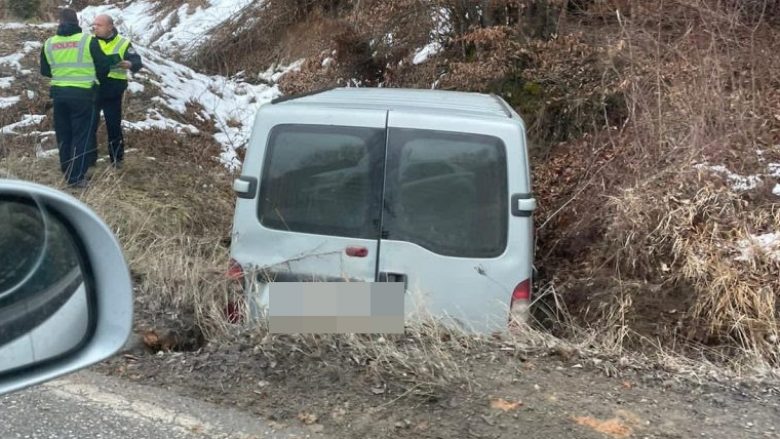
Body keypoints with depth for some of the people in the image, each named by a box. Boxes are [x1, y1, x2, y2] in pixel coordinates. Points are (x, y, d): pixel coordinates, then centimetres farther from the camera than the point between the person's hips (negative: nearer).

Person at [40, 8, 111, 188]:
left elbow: (45, 71, 13)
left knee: (63, 136, 14)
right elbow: (104, 65, -3)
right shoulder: (88, 40, -8)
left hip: (59, 93, 4)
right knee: (81, 135, 1)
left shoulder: (49, 44, 4)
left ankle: (67, 173, 21)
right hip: (83, 94, -4)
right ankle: (77, 177, -1)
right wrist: (98, 79, 18)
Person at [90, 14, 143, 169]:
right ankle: (89, 158, 19)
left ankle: (117, 158, 19)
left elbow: (137, 62, -13)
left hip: (113, 94, -2)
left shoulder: (123, 43, -4)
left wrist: (130, 64, -36)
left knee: (114, 126, 6)